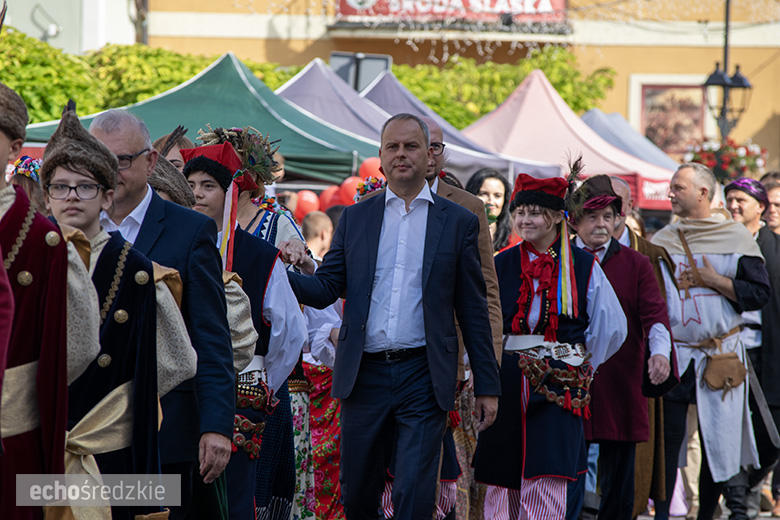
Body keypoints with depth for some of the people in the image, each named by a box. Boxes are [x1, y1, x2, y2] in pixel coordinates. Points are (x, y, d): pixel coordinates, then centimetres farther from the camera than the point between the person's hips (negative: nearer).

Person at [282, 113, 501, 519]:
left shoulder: (458, 222, 6)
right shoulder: (355, 218, 11)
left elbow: (473, 310, 5)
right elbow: (326, 288, 5)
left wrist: (486, 387, 3)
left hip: (423, 378, -2)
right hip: (364, 376, 3)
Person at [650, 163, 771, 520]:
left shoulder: (736, 237, 1)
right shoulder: (662, 240, 9)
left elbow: (759, 293, -4)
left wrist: (715, 281, -11)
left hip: (720, 355, -1)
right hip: (673, 354, 2)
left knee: (718, 441, 3)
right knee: (666, 437, -4)